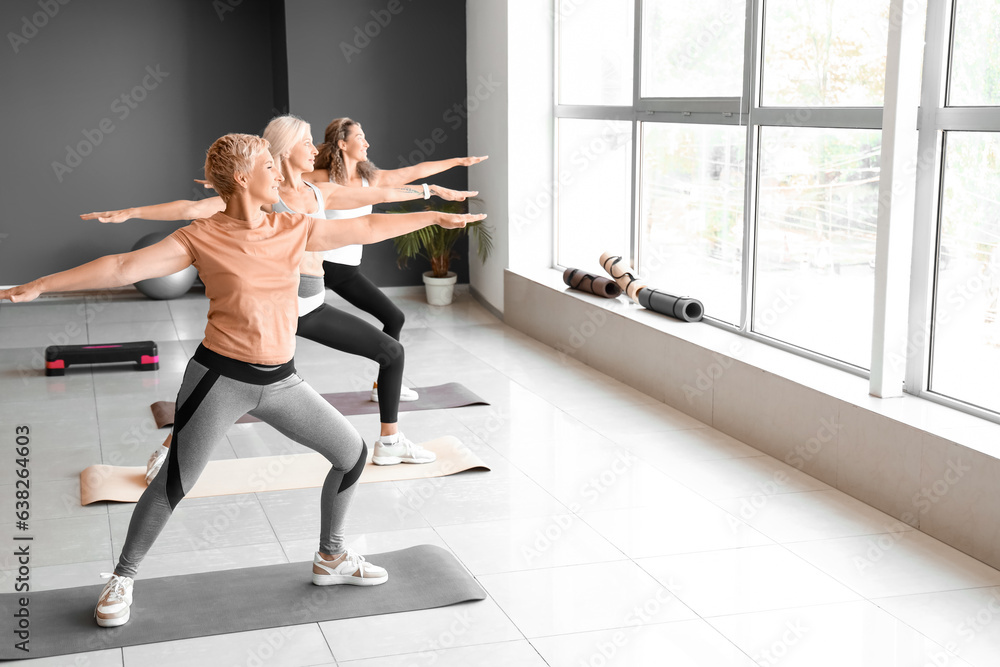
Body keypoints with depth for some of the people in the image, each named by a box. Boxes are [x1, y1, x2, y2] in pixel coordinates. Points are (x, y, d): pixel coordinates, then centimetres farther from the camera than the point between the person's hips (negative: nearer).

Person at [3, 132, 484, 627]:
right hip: (221, 377, -5)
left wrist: (434, 216, 17)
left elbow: (367, 229, 12)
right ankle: (122, 578, 21)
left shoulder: (294, 229, 5)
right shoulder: (202, 238, -8)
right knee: (175, 483, -2)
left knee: (352, 452, 8)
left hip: (279, 381, 5)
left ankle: (332, 558, 28)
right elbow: (124, 267, -12)